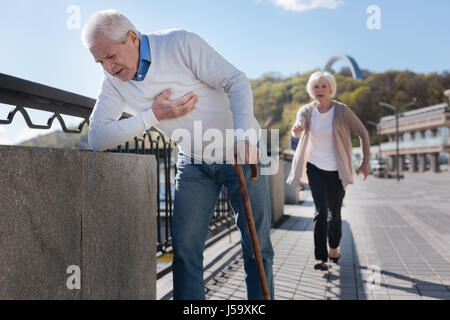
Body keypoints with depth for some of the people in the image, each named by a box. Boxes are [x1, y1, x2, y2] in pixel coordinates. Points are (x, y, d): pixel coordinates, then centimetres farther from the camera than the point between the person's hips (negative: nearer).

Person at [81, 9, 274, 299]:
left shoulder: (180, 44, -16)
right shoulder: (113, 81, -3)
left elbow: (236, 82, -19)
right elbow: (97, 137, -10)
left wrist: (243, 136, -34)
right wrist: (154, 116, -20)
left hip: (242, 151, -3)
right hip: (193, 161, 4)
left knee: (257, 246, 1)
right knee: (185, 246, -2)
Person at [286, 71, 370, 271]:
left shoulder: (342, 111, -10)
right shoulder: (306, 111, -5)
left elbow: (363, 133, -1)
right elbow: (297, 131, -24)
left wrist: (365, 161, -2)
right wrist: (296, 129, -49)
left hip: (337, 170, 0)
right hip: (315, 168, 0)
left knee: (335, 213, 8)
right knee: (321, 211, -11)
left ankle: (334, 247, 35)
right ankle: (320, 258, -5)